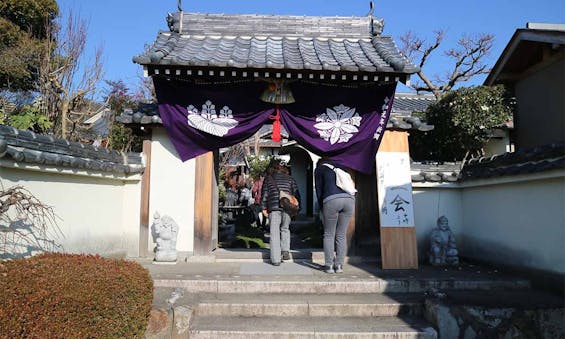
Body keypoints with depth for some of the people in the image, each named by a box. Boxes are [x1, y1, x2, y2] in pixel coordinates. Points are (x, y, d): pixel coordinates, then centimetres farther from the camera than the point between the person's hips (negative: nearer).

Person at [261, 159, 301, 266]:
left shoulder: (268, 179, 11)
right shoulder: (289, 179, 14)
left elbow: (264, 194, 5)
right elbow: (296, 193, 10)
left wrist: (264, 208, 8)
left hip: (274, 208, -2)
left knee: (274, 233, 1)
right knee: (285, 229, 22)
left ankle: (276, 259, -2)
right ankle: (285, 250, 4)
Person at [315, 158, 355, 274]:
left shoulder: (319, 169, 20)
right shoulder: (341, 168, 31)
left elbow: (319, 190, 13)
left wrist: (322, 208, 19)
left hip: (332, 200, -4)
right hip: (349, 199, 4)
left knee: (329, 235, 7)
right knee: (341, 235, 11)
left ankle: (329, 265, 6)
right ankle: (339, 265, 12)